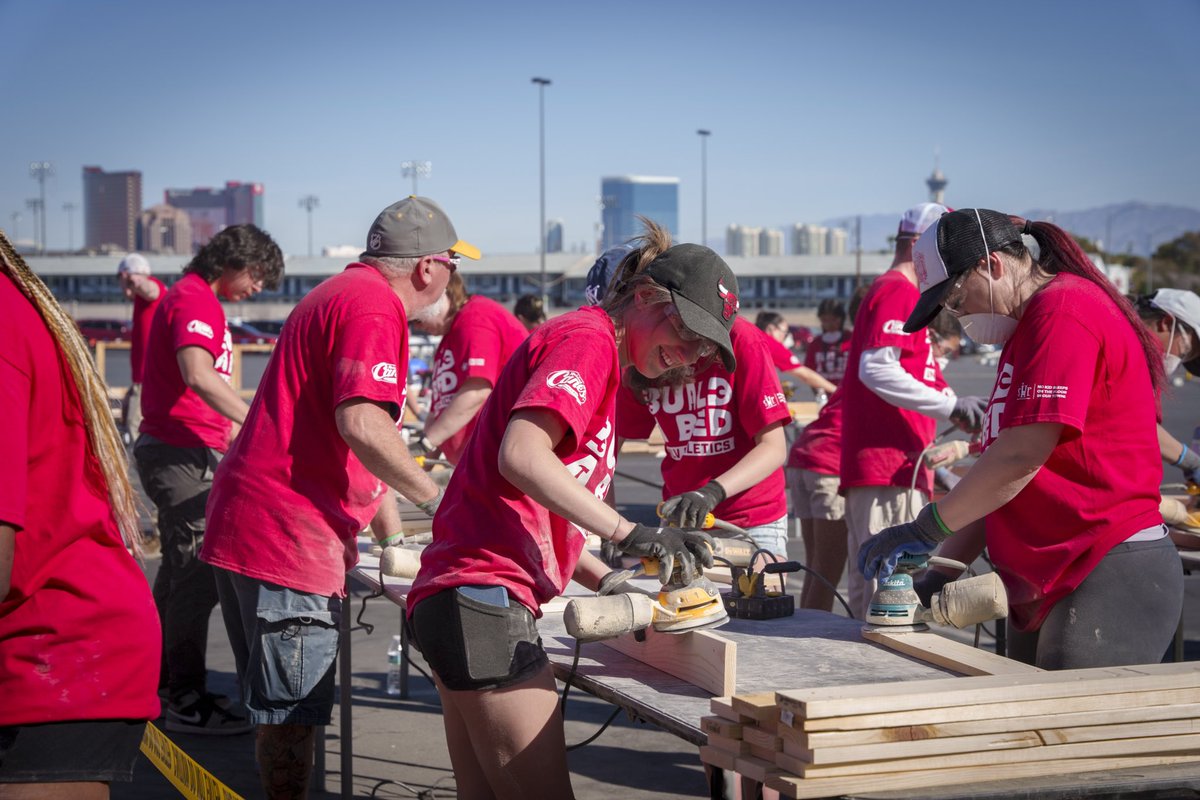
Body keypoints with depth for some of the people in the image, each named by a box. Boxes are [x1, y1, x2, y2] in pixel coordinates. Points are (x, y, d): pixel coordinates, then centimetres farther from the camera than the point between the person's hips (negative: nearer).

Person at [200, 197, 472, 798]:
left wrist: (389, 537, 30)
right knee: (292, 715, -4)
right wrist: (436, 500, -16)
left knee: (283, 711, 18)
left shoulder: (341, 293, 21)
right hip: (289, 536, -11)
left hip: (245, 523, 11)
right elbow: (362, 424, -26)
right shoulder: (373, 308, -13)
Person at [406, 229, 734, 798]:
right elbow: (521, 456, -23)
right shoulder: (587, 337, -7)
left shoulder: (592, 349, 23)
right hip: (485, 598, -11)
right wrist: (630, 534, -22)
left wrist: (606, 581, 11)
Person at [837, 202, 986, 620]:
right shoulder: (899, 291, -8)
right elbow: (876, 368, -21)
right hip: (890, 466, -11)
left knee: (870, 593, 12)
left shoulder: (893, 291, 25)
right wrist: (951, 405, -19)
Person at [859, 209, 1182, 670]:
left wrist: (925, 530, -11)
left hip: (1110, 580, -10)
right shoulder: (1027, 329, 21)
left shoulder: (1065, 309, -12)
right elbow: (1002, 474, 19)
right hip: (1049, 586, 10)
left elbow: (1021, 456, -20)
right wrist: (945, 569, 11)